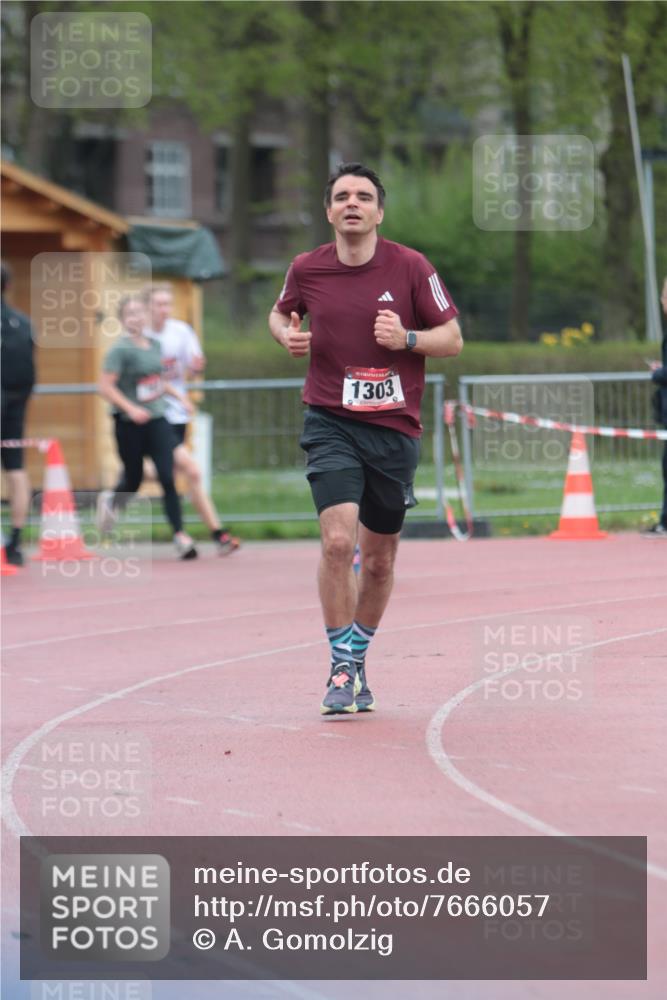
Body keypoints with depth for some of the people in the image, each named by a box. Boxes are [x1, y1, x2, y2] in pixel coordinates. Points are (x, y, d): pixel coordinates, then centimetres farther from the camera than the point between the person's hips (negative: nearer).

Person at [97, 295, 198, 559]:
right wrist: (131, 408, -26)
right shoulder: (120, 350, -12)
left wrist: (178, 394, 10)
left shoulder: (154, 345, 8)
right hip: (129, 425, -4)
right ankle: (110, 501, 45)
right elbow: (106, 386, -17)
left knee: (168, 477, -9)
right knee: (133, 480, 10)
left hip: (156, 420, 4)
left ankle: (180, 535, -9)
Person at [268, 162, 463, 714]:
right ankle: (341, 668, -8)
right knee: (338, 541, -19)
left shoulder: (410, 267, -3)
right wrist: (288, 335, 0)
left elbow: (453, 338, 2)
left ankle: (358, 659, 30)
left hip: (394, 426, 1)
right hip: (331, 423, -1)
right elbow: (280, 313, 22)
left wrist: (406, 338, -16)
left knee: (379, 558, 9)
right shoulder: (307, 269, 1)